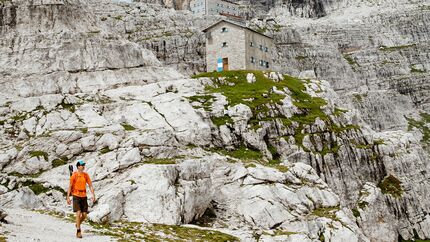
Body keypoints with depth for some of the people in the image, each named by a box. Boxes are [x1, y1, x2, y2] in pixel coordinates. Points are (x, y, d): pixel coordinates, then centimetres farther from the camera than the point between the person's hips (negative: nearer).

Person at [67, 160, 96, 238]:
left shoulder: (86, 175, 4)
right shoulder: (74, 175, -6)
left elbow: (90, 185, 7)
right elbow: (70, 186, -2)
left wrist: (93, 195, -2)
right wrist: (68, 197, -6)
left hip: (84, 196, 4)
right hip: (76, 196, -4)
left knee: (84, 215, 3)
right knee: (78, 213, -12)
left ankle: (78, 224, 33)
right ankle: (78, 231, -3)